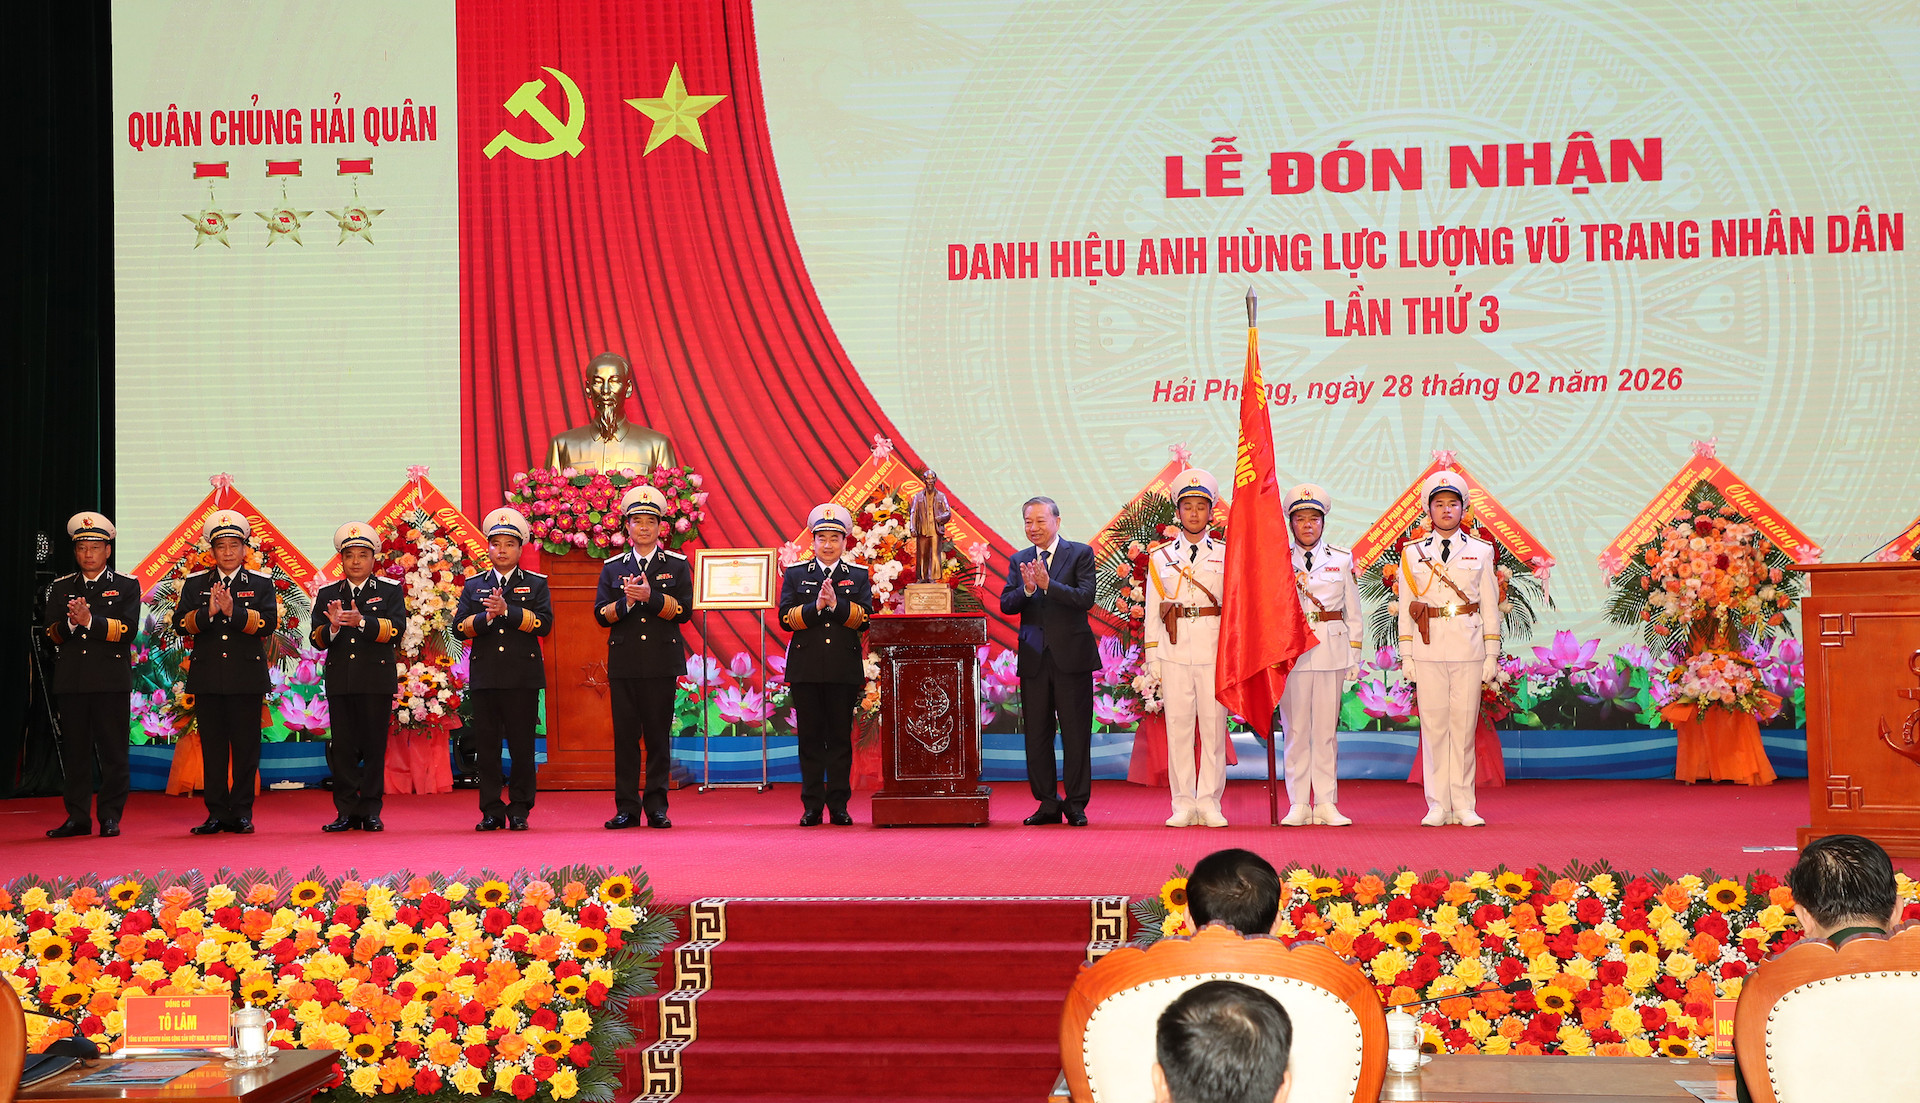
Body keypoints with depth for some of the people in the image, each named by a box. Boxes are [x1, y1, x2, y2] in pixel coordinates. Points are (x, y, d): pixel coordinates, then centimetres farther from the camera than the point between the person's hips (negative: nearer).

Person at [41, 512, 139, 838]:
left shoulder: (126, 586, 7)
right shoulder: (61, 588, 15)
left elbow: (127, 629, -7)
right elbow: (52, 633, 6)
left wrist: (90, 620, -19)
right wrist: (70, 623, -16)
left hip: (111, 680, -3)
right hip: (70, 682, 3)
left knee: (113, 751, -2)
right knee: (74, 751, 4)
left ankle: (110, 817, 5)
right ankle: (77, 817, 10)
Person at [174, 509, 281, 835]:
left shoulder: (261, 583, 7)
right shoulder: (195, 584, 12)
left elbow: (268, 624, -7)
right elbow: (180, 624, 0)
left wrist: (233, 610, -19)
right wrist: (208, 611, -17)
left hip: (247, 678, -2)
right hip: (208, 679, 2)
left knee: (245, 747, 0)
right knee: (213, 747, 3)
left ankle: (241, 813, 6)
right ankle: (217, 813, 8)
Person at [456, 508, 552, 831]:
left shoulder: (536, 584, 9)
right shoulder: (473, 585, 15)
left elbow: (544, 623, -6)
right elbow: (461, 625, 4)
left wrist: (507, 610, -14)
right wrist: (488, 616, -13)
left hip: (523, 677, -2)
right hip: (484, 676, 2)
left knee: (522, 746, -1)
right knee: (487, 746, 2)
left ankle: (519, 811, 6)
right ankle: (491, 811, 8)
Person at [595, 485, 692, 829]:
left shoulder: (677, 565, 7)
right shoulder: (612, 568, 12)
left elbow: (684, 610, -4)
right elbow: (601, 614, 4)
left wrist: (650, 597, -16)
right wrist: (626, 602, -13)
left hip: (662, 662, -1)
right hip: (624, 664, 1)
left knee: (659, 737, 0)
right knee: (625, 736, 0)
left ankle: (657, 807, 5)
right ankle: (626, 808, 4)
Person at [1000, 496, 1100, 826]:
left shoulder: (1080, 554, 0)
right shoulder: (1019, 561, 11)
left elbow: (1086, 598, -13)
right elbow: (1006, 605, 2)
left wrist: (1048, 584, -23)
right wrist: (1027, 589, -17)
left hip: (1071, 655, -4)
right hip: (1034, 658, 4)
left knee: (1076, 734, 0)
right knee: (1036, 734, 6)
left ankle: (1076, 804, 7)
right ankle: (1048, 803, 15)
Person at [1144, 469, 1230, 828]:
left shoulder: (1226, 554, 8)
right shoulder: (1161, 556, 10)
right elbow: (1152, 611, 10)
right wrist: (1152, 658, 4)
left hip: (1215, 648, -1)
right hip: (1174, 648, 1)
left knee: (1214, 724, -1)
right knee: (1178, 725, 0)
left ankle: (1210, 804, 5)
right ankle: (1184, 805, 5)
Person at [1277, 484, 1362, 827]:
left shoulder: (1342, 558, 8)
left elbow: (1352, 611, 10)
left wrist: (1354, 656, 7)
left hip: (1331, 647, 0)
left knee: (1327, 728, 1)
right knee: (1295, 728, 0)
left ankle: (1327, 803, 6)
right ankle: (1299, 804, 6)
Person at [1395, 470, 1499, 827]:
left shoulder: (1481, 551, 9)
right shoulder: (1413, 554, 8)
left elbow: (1490, 606, 9)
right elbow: (1405, 608, 8)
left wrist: (1492, 655, 4)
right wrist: (1406, 655, 2)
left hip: (1468, 649, 0)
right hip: (1428, 648, 0)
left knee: (1465, 726, 0)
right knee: (1433, 725, -1)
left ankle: (1464, 807, 5)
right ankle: (1438, 806, 4)